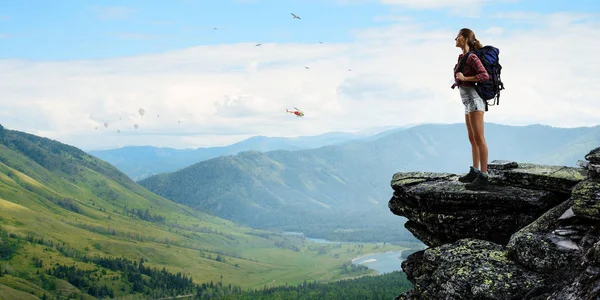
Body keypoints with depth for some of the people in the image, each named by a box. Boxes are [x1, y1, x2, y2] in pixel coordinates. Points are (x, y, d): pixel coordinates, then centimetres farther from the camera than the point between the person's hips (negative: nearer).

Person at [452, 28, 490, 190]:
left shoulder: (472, 57, -14)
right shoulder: (463, 57, 13)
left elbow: (485, 75, -23)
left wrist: (465, 78, -17)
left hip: (474, 98, -10)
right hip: (469, 100, 10)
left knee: (478, 138, -9)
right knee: (472, 138, 15)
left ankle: (483, 177, -7)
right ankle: (474, 172, 24)